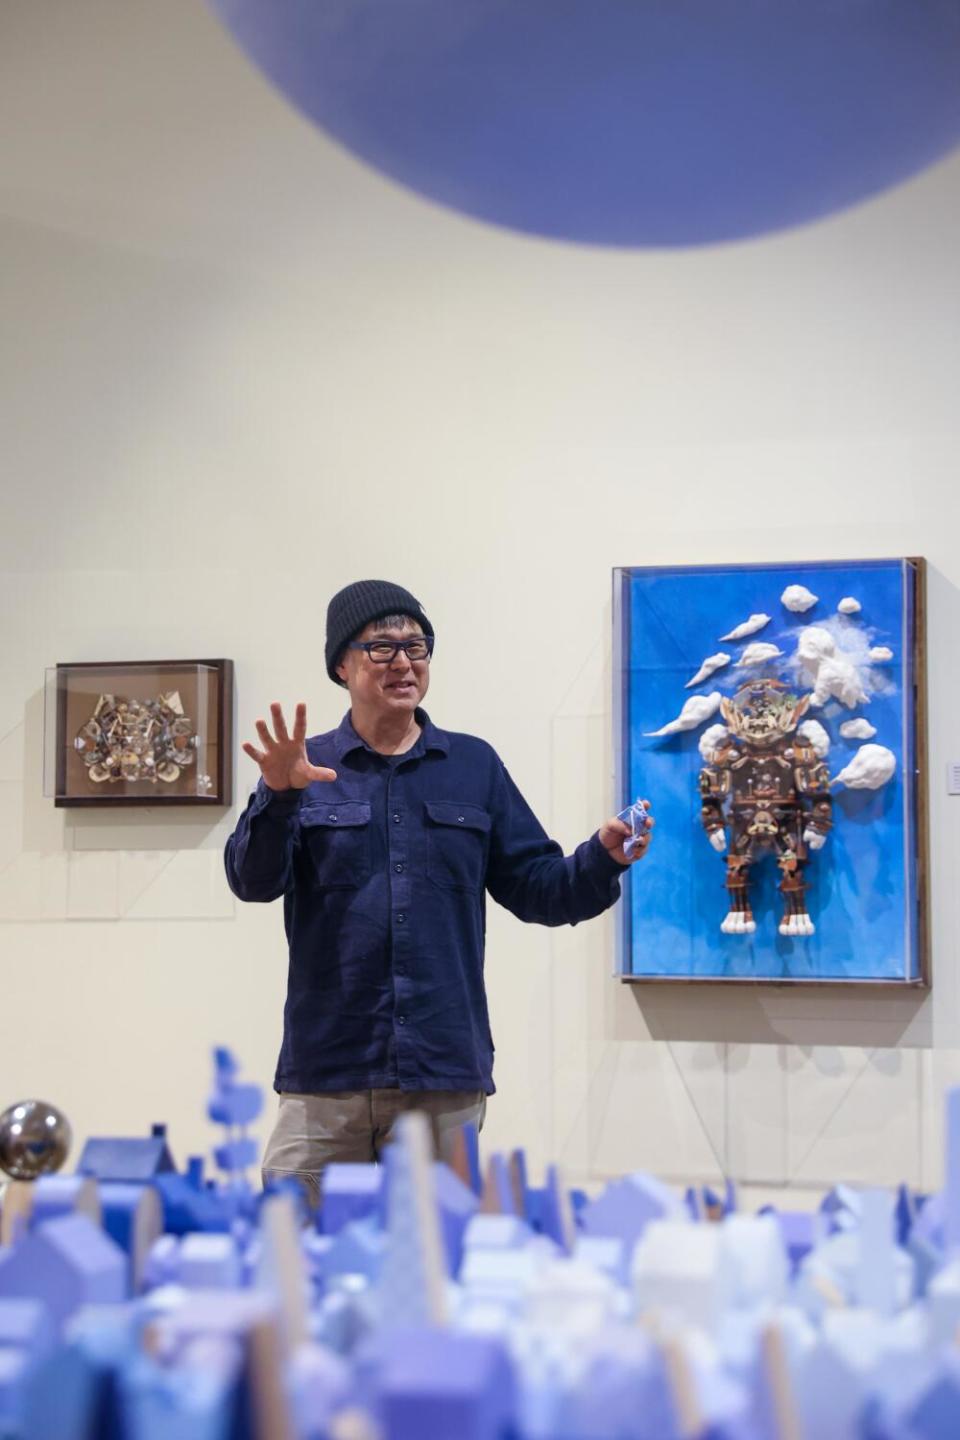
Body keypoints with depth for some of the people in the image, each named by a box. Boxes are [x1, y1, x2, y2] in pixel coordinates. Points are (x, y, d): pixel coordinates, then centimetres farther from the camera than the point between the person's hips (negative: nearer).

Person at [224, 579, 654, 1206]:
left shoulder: (474, 766, 11)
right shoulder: (306, 767, 5)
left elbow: (536, 888, 9)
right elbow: (253, 880, -8)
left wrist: (602, 859, -10)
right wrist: (280, 796, -25)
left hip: (446, 1075, 2)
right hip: (326, 1069, -1)